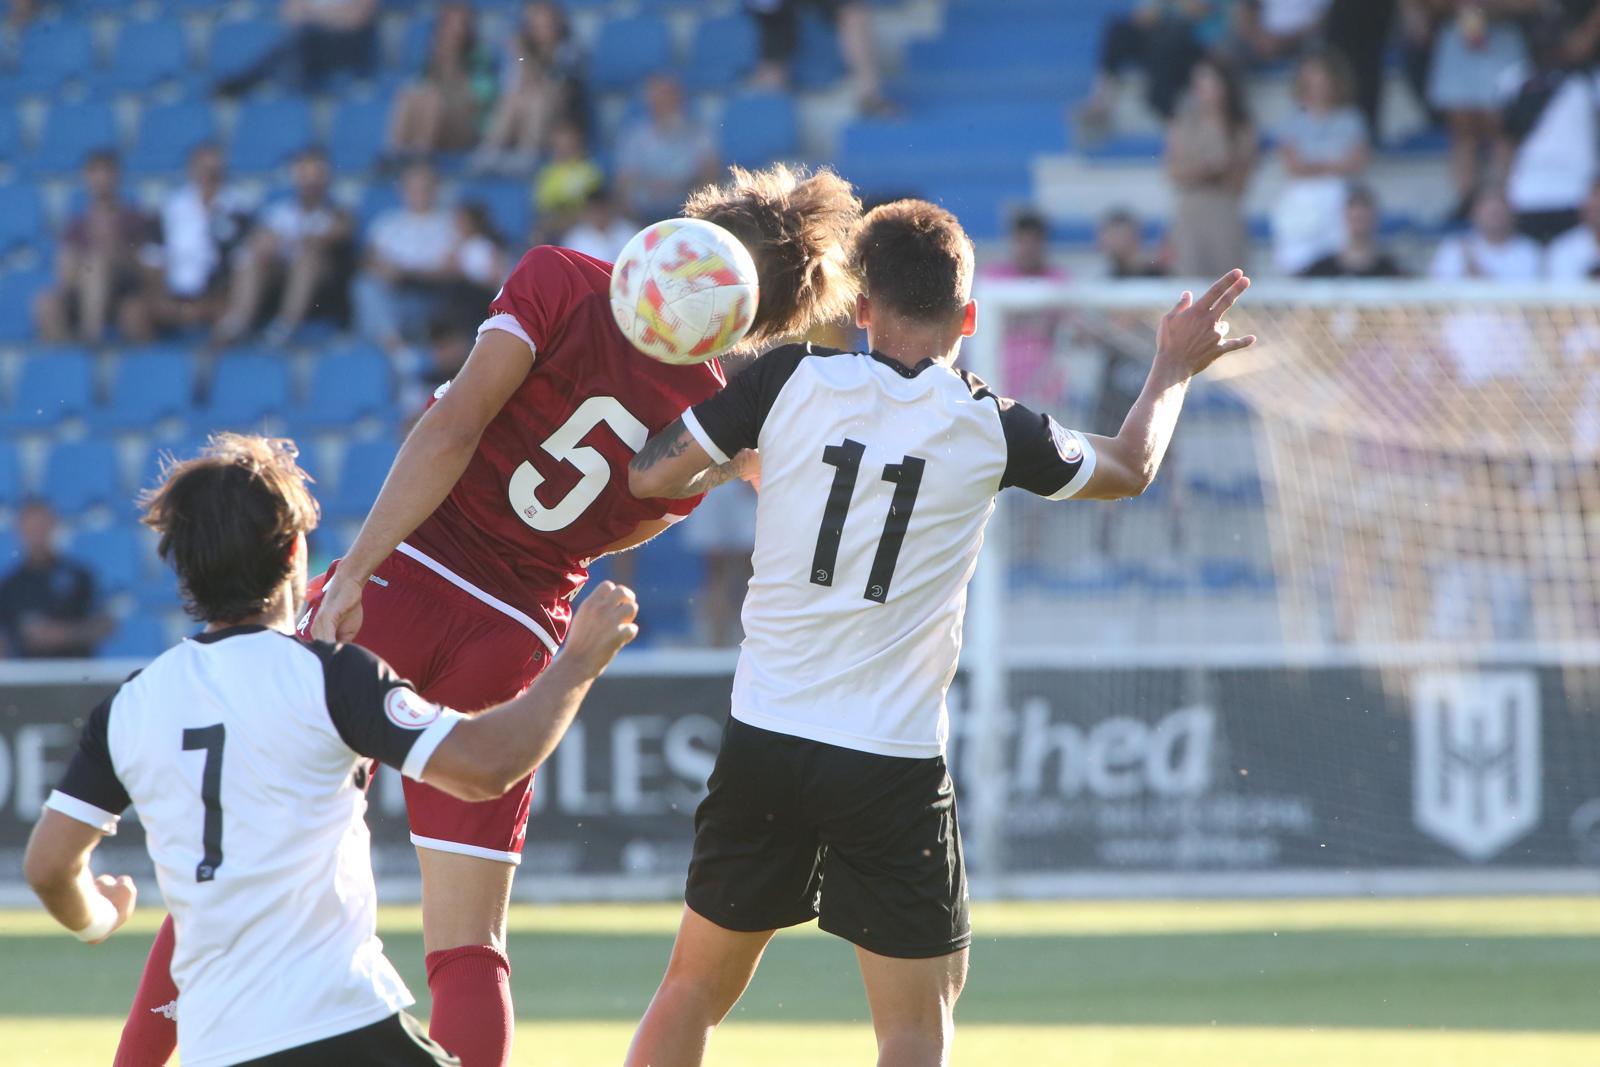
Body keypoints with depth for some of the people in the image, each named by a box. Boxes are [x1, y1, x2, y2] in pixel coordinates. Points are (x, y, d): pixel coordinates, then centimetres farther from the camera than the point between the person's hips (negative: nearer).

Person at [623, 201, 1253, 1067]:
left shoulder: (794, 380, -3)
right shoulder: (992, 428, -3)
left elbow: (651, 475, 2)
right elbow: (1130, 470, 16)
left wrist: (738, 466, 22)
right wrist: (1174, 368, 34)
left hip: (763, 741, 2)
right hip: (894, 761, -2)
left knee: (694, 987, 16)